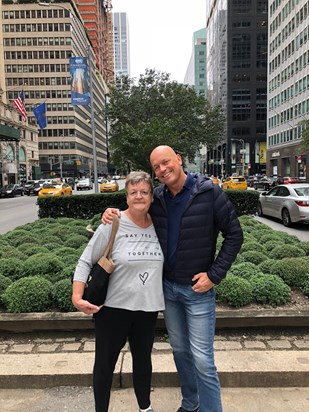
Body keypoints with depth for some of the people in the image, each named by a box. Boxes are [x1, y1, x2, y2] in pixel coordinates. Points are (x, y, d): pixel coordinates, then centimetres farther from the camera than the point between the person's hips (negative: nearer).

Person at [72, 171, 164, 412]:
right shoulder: (112, 225, -15)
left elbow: (166, 262, 13)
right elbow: (86, 261, -10)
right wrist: (77, 296, -16)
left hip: (148, 307, 4)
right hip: (113, 306, -4)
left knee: (143, 359, 22)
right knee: (105, 362, 13)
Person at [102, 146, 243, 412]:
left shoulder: (209, 193, -14)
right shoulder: (156, 198, -1)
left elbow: (234, 235, -9)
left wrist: (215, 275, -14)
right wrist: (115, 214, -7)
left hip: (198, 290, -5)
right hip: (167, 287, 5)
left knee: (202, 359, 1)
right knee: (180, 350, 20)